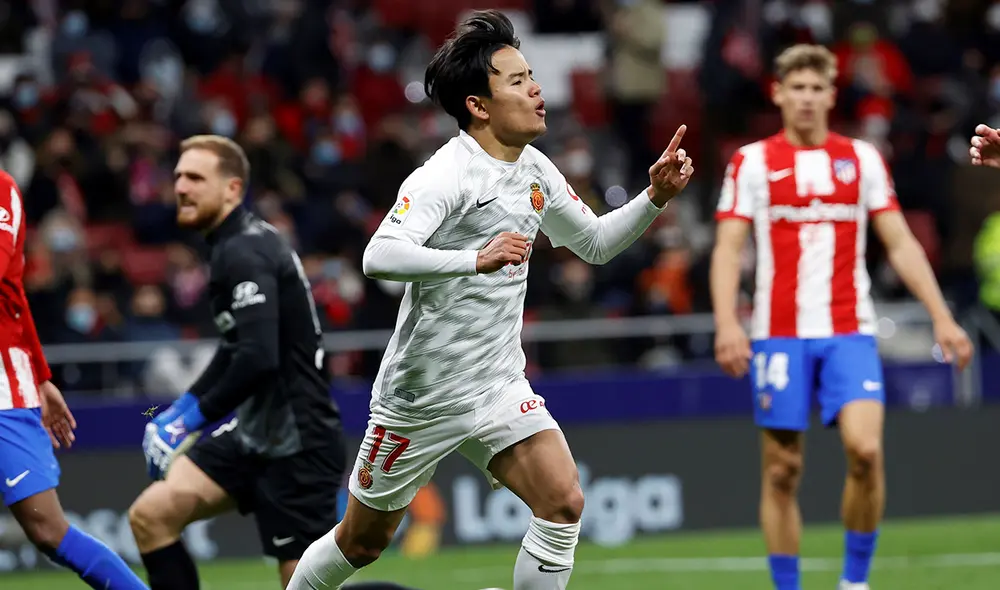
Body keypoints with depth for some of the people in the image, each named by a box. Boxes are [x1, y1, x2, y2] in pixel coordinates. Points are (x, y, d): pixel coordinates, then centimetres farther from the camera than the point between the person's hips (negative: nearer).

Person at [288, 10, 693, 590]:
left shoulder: (536, 171, 5)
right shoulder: (446, 176, -21)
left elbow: (596, 242, 20)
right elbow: (379, 257, -35)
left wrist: (656, 197, 4)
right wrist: (476, 259, -46)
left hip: (501, 389, 6)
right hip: (423, 395, -6)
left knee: (564, 503, -16)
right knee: (362, 543, 8)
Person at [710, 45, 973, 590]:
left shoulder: (861, 158, 10)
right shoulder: (752, 162, 5)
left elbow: (900, 243, 11)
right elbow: (728, 248, 0)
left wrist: (941, 317, 2)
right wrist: (727, 324, -15)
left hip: (849, 331, 1)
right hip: (778, 334, -1)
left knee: (865, 449, -17)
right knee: (781, 469, 0)